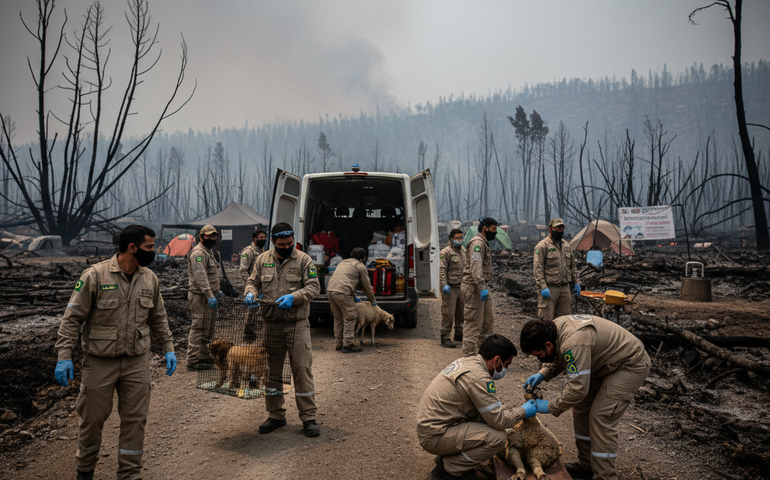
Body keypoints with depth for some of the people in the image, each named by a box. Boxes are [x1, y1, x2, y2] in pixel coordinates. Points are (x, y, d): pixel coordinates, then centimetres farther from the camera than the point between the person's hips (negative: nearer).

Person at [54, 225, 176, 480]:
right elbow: (72, 318, -9)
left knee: (135, 419, 7)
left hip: (137, 362, 4)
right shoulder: (95, 275, -12)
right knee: (93, 417, 11)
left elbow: (158, 318, 14)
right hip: (99, 361, -3)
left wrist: (168, 348, 9)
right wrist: (64, 356, -14)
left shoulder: (149, 279, 3)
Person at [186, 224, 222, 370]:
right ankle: (192, 360, -3)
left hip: (206, 296, 10)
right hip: (199, 296, -10)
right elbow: (200, 277, -26)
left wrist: (217, 290, 30)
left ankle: (201, 355, 26)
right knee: (198, 327, -8)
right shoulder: (198, 253, -16)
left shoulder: (208, 252, 18)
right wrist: (210, 295, -32)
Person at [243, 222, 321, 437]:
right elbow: (253, 282, 16)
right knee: (271, 370, 11)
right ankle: (275, 415, 25)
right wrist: (251, 293, -7)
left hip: (297, 324, -3)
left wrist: (294, 297, -22)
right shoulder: (263, 260, 9)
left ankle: (308, 417, 9)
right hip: (270, 323, 4)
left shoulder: (304, 260, -1)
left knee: (302, 368, -2)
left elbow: (314, 287, -6)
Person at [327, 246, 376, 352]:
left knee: (338, 318, 17)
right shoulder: (361, 266, 6)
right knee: (350, 318, 0)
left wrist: (354, 297, 41)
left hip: (330, 290, 8)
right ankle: (348, 345, -1)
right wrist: (373, 301, 24)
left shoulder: (343, 262, 29)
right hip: (342, 292, -8)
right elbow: (367, 286, 9)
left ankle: (339, 343, 23)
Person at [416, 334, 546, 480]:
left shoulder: (465, 361, 8)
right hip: (434, 437, -10)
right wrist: (523, 411, 0)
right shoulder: (479, 378, -22)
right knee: (498, 437, -16)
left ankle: (446, 456, 15)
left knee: (486, 414, 12)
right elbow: (498, 420, -17)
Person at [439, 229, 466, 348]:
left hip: (461, 288, 8)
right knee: (448, 314, -8)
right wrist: (444, 285, -25)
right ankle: (445, 337, -3)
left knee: (461, 313, 14)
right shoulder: (446, 252, -8)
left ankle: (459, 334, 27)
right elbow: (442, 270, -15)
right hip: (450, 288, -8)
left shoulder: (463, 252, 18)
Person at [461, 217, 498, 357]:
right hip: (474, 287, -11)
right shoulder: (477, 243, -14)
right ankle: (469, 354, -1)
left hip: (482, 286, 11)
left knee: (488, 319, 15)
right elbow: (475, 267, -26)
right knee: (474, 321, -7)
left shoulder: (484, 243, 20)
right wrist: (482, 287, -31)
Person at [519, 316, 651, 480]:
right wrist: (542, 374, -6)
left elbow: (578, 388, -33)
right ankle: (586, 465, 23)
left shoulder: (573, 343, -37)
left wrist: (551, 407, -21)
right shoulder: (555, 326, -8)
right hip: (606, 364, 10)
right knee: (581, 408, 11)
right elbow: (558, 358, 11)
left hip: (630, 366, -10)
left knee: (601, 418, -14)